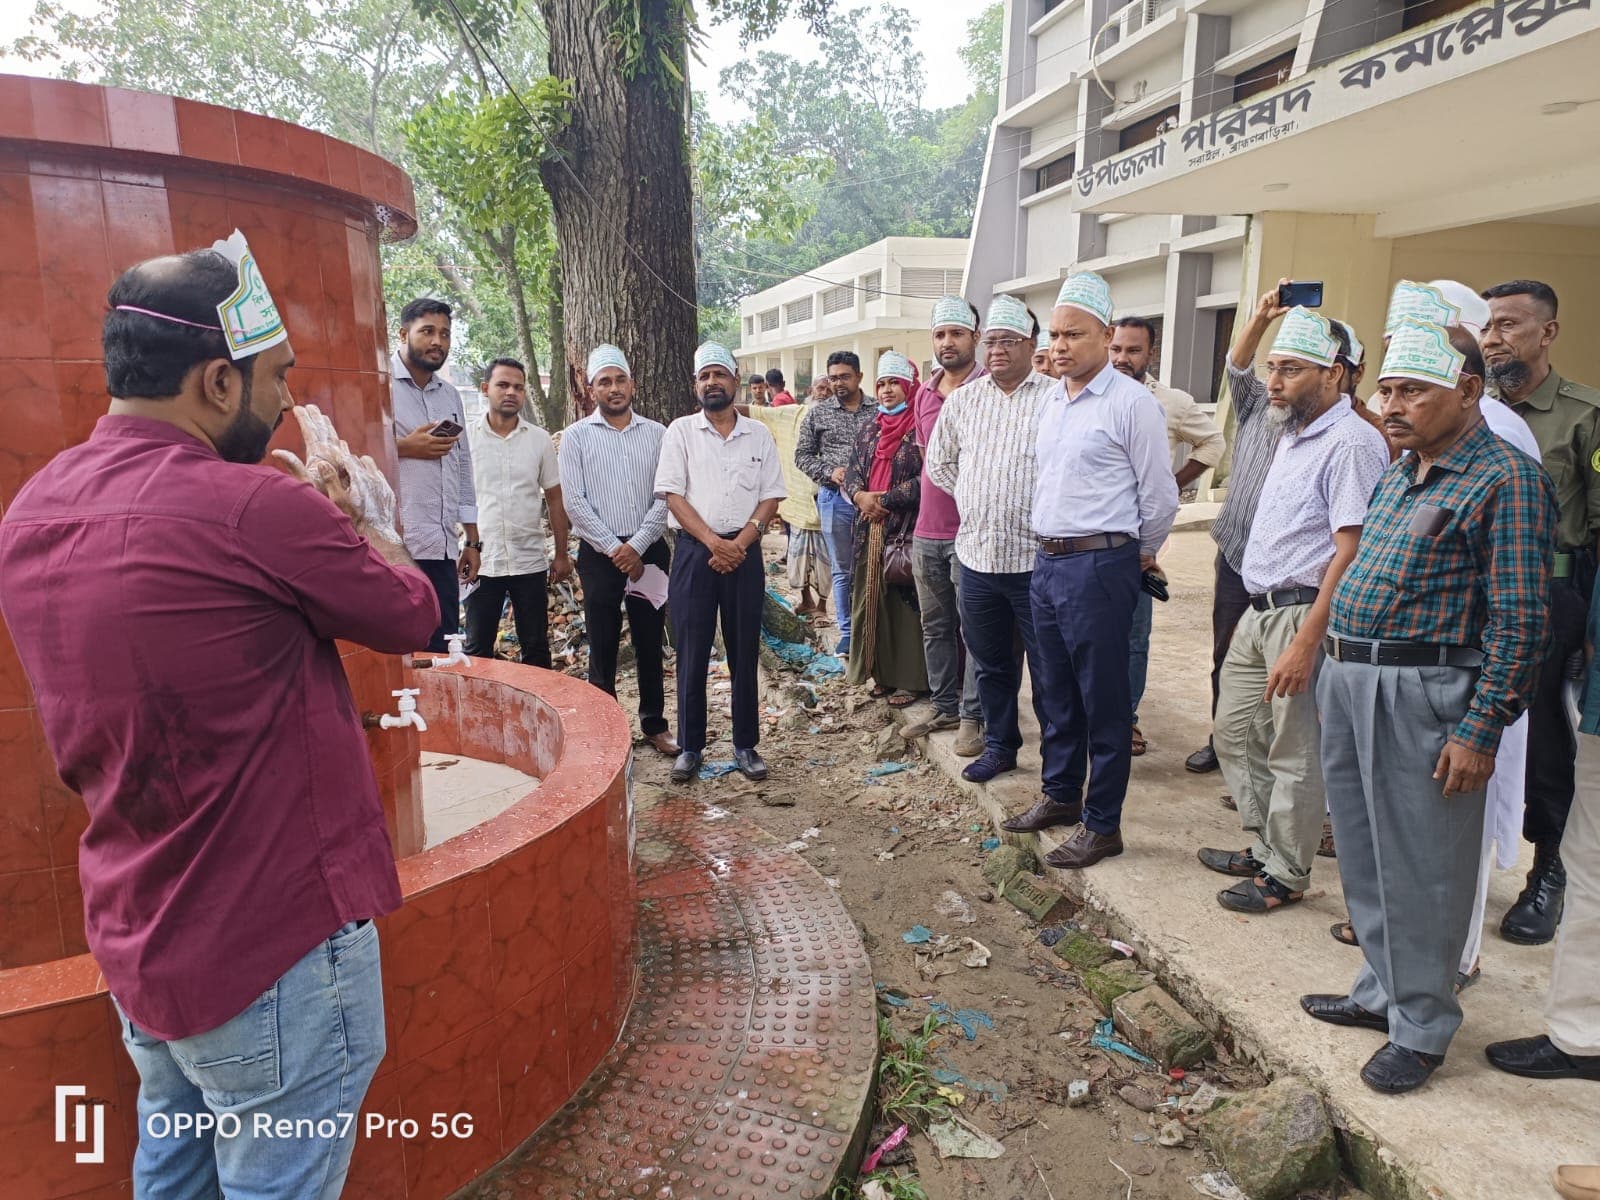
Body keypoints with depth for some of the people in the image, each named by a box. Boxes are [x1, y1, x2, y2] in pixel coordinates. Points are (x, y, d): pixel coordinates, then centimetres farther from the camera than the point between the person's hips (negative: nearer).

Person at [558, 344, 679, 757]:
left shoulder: (657, 433, 5)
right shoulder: (576, 436, 0)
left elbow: (665, 497, -1)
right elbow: (574, 501, -6)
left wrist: (637, 546, -11)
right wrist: (615, 549, -11)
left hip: (648, 550, 2)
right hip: (600, 553, -1)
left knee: (651, 642, 10)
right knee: (603, 646, 5)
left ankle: (654, 723, 23)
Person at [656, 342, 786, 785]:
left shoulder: (759, 435, 8)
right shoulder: (680, 432, 2)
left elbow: (770, 498, 3)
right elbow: (672, 494, -5)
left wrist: (739, 543, -10)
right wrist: (713, 541, -15)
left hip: (744, 553, 2)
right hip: (694, 553, -1)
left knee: (744, 655, 7)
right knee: (691, 655, 3)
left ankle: (745, 746, 18)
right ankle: (690, 747, 15)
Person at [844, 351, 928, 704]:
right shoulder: (870, 431, 17)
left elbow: (924, 481, -15)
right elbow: (852, 472, 13)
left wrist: (885, 500, -14)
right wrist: (860, 496, -9)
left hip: (906, 530, -7)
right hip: (871, 529, 7)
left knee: (905, 603, -4)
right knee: (872, 599, 9)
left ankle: (909, 679, 5)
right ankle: (882, 673, 20)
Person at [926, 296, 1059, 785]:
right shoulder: (962, 399, 9)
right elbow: (939, 462, 19)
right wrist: (977, 501, 12)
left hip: (1035, 559, -5)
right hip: (977, 556, 5)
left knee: (1048, 668, 5)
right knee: (989, 663, 16)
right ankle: (999, 745, 32)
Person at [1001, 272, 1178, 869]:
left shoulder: (1132, 403, -10)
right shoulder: (1052, 401, 13)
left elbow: (1160, 496, -6)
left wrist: (1140, 554, 6)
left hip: (1099, 566, -7)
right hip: (1047, 560, 8)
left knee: (1102, 701, 2)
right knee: (1058, 693, 18)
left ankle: (1102, 825, 14)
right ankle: (1060, 795, 34)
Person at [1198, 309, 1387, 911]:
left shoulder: (1351, 443, -16)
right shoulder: (1292, 437, 14)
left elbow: (1351, 552, -21)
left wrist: (1305, 643, -24)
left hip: (1303, 613, -9)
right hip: (1259, 611, 10)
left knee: (1294, 753, 3)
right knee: (1234, 730, 17)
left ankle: (1286, 873, 20)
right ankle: (1265, 848, 33)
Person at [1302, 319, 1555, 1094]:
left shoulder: (1505, 479, -10)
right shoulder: (1396, 476, 15)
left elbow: (1520, 619, -14)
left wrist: (1480, 731, -17)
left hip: (1422, 696, -8)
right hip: (1347, 683, 8)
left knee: (1419, 872, 4)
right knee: (1363, 859, 18)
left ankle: (1421, 1028, 21)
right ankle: (1383, 991, 35)